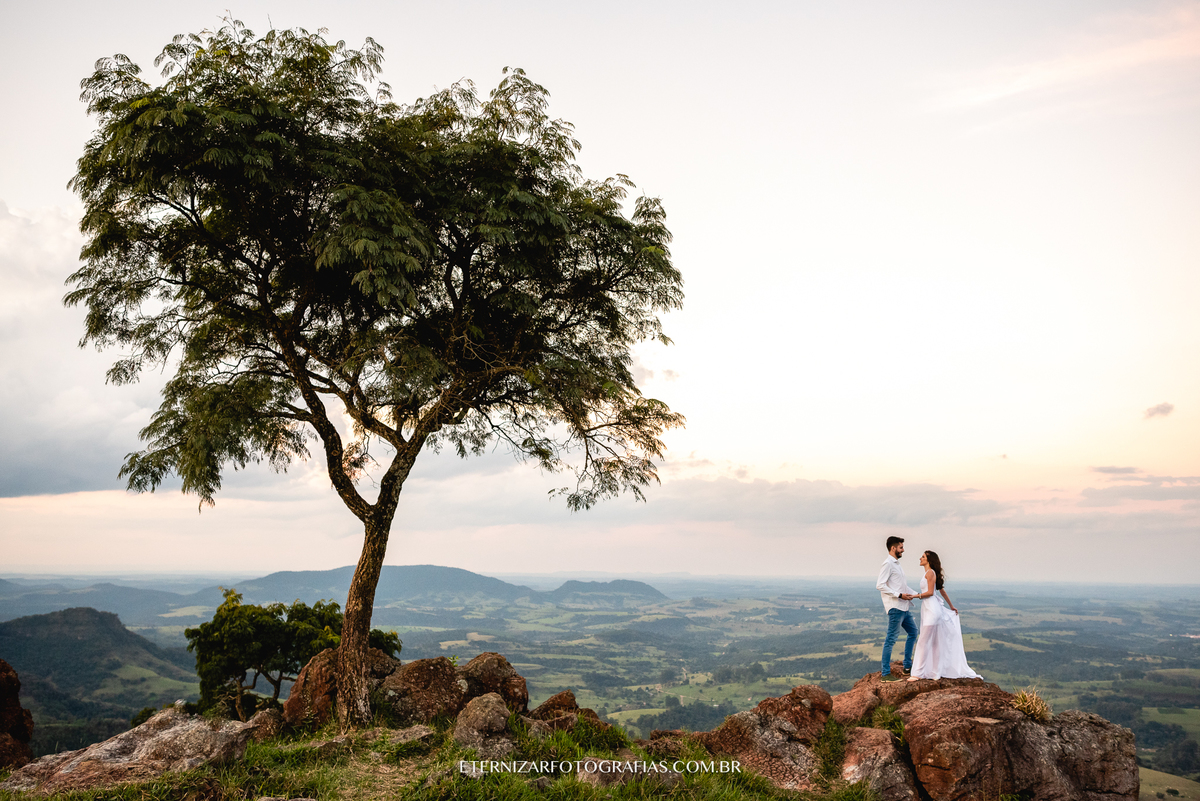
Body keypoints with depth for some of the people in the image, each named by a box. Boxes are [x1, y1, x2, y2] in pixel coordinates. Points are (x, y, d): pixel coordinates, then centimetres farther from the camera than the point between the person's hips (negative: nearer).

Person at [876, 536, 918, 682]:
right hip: (895, 608, -10)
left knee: (913, 632, 19)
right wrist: (899, 595, -20)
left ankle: (907, 665, 28)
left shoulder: (896, 564, 18)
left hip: (903, 607, 10)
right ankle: (885, 673, -4)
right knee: (891, 639, -7)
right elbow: (880, 585, -20)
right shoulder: (888, 564, -12)